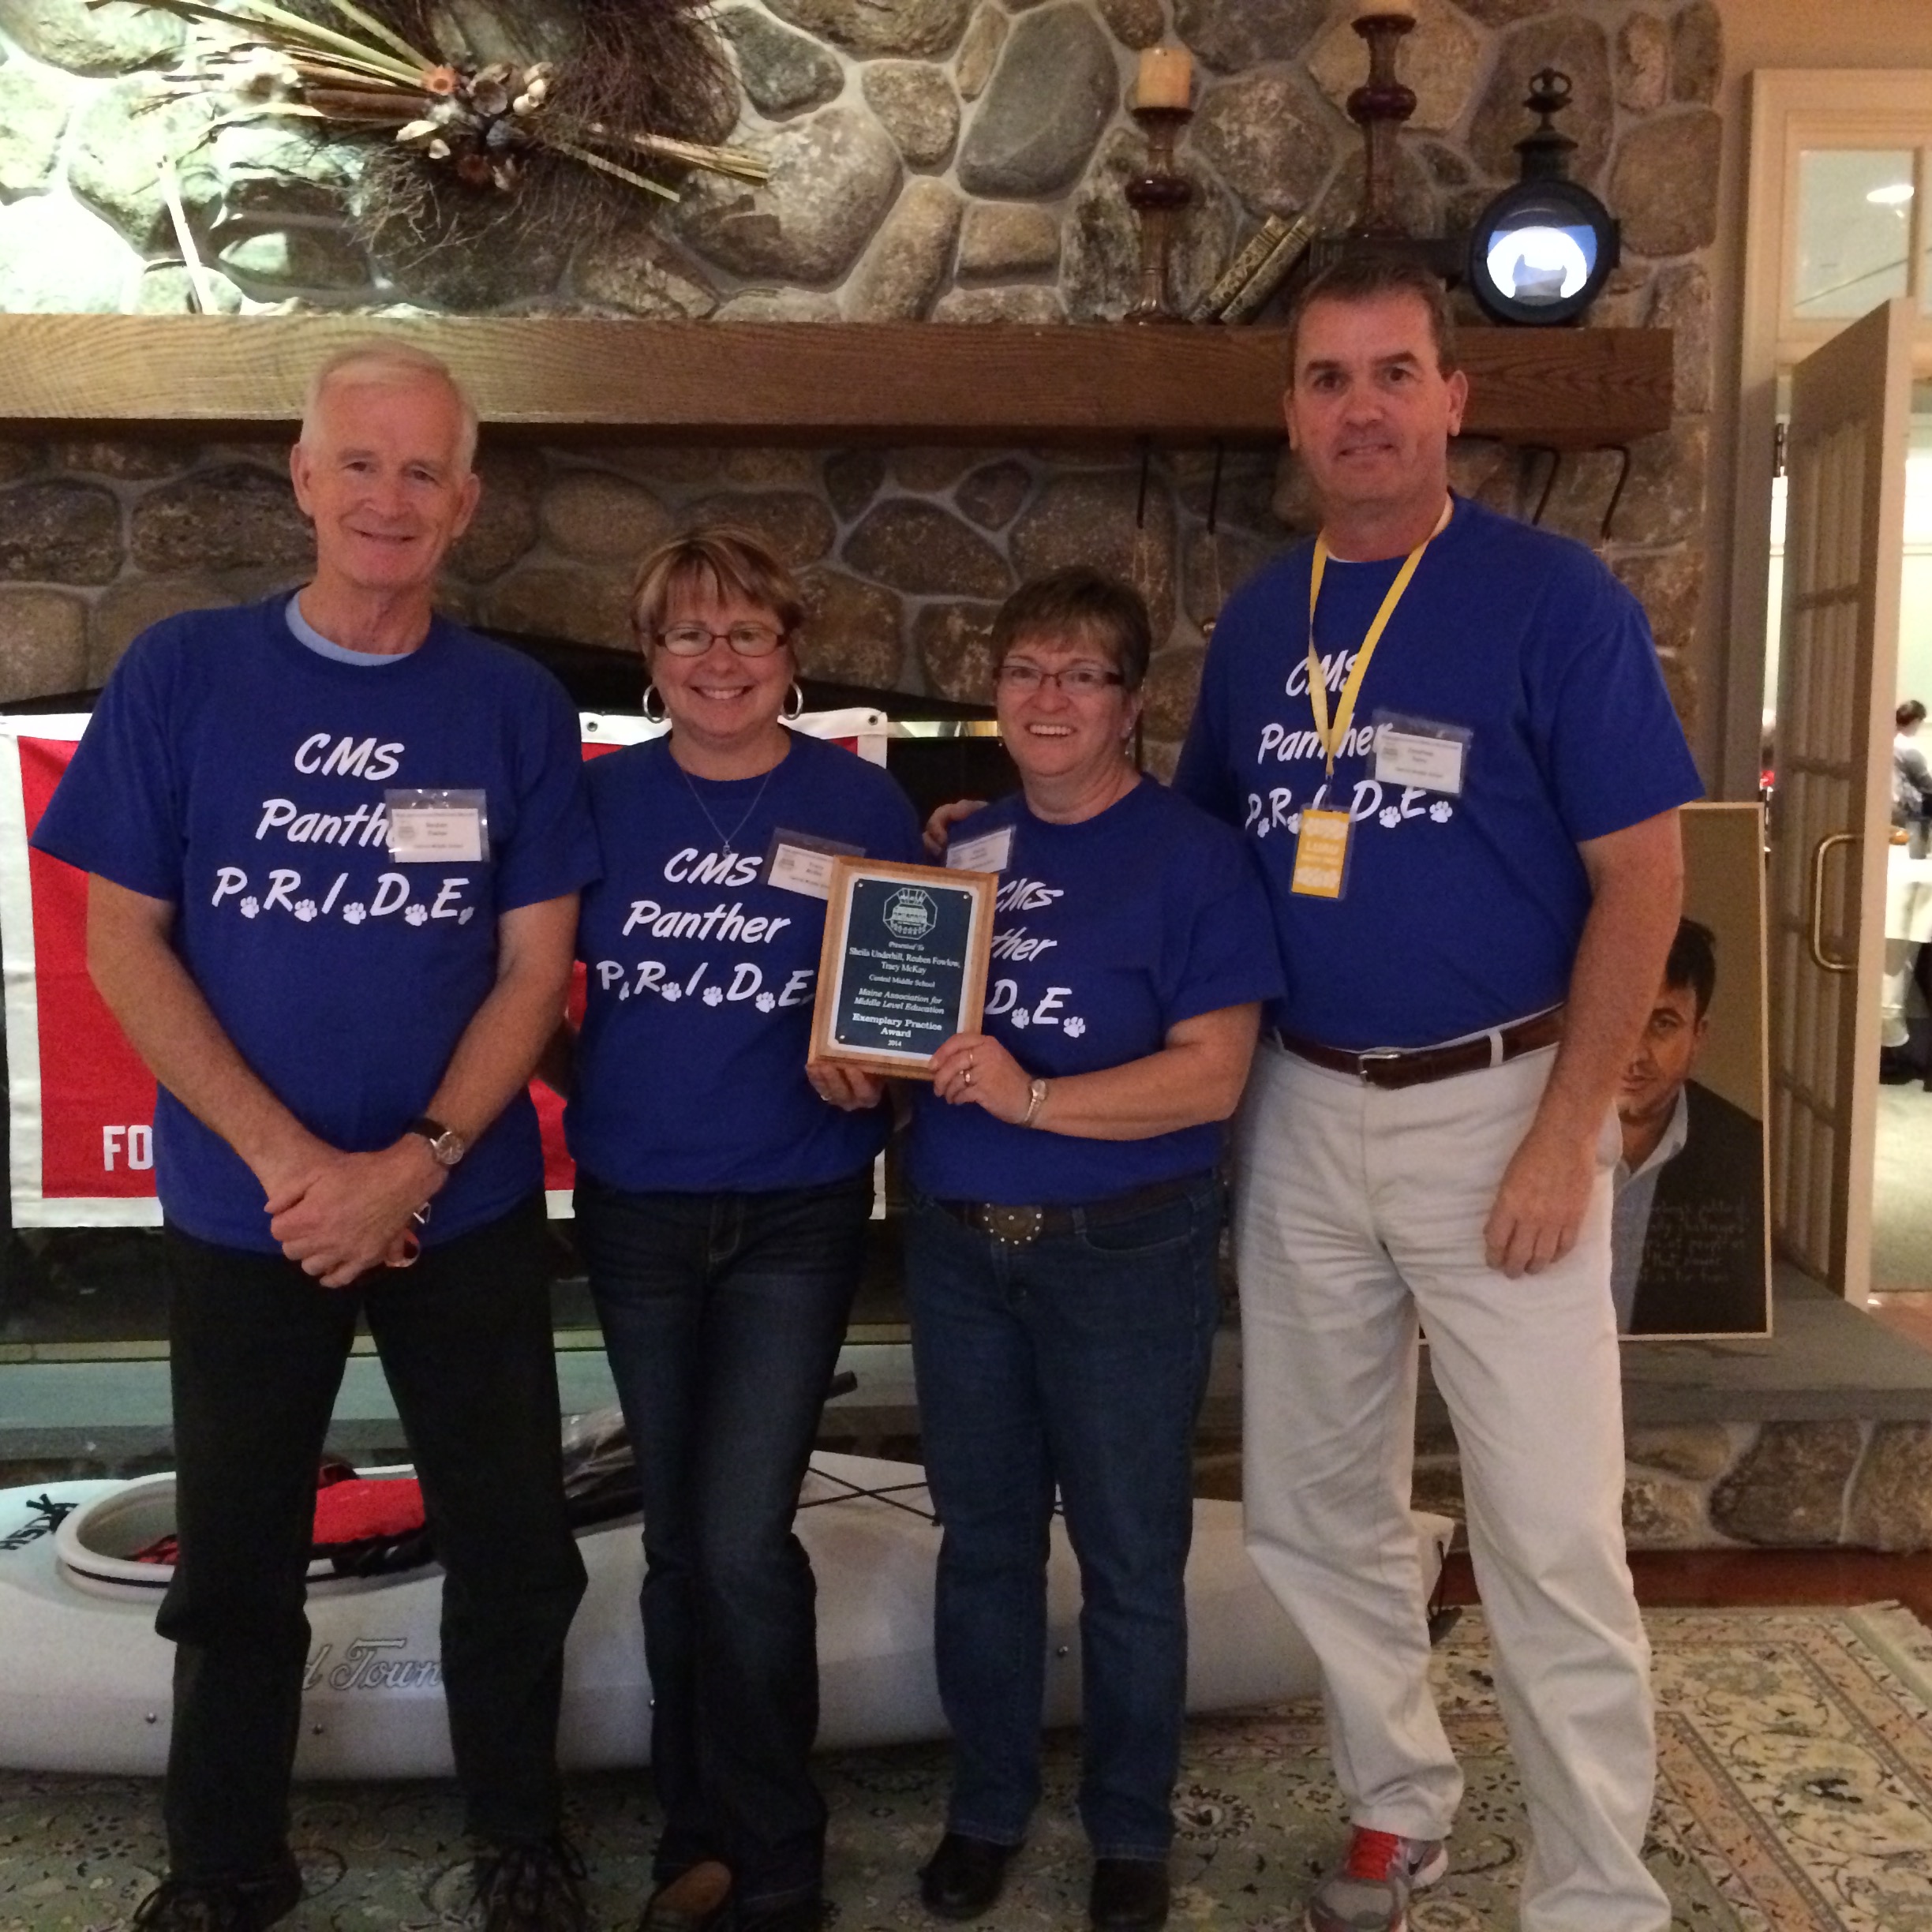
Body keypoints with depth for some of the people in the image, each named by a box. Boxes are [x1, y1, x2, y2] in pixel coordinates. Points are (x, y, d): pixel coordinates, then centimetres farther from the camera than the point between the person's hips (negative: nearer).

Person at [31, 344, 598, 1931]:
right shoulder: (182, 673, -5)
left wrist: (410, 1168, -16)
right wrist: (289, 1163, -15)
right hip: (243, 1210, 0)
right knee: (236, 1562, 15)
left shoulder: (517, 708, -3)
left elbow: (533, 970, -4)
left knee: (515, 1548, 11)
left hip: (469, 1209, 1)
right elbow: (123, 943, -6)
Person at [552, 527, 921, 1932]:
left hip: (795, 1215, -2)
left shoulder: (860, 802, -4)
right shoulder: (602, 800, 1)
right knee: (677, 1538, 13)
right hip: (634, 1209, 3)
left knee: (743, 1540, -7)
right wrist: (570, 1071, -6)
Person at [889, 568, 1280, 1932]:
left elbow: (1213, 1072, -17)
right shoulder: (962, 850, 8)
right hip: (959, 1245, 5)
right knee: (982, 1539, 16)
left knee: (1131, 1557, 9)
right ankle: (987, 1806, 34)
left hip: (1127, 1253, -5)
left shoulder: (1191, 855, -10)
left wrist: (1033, 1099, -26)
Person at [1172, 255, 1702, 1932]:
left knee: (1551, 1538, 1)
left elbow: (1643, 874, -10)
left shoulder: (1554, 594, -9)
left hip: (1495, 1105, -5)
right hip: (1302, 1112, 5)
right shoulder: (1258, 618, 7)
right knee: (1314, 1507, 15)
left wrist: (1565, 1134, -15)